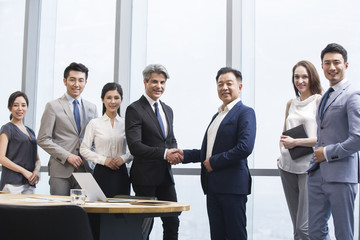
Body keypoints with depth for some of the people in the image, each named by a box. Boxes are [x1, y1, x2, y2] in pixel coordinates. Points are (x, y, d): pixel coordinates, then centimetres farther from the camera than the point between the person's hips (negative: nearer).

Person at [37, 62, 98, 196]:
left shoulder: (92, 108, 14)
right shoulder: (53, 106, 2)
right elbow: (43, 139, -2)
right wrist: (67, 156, -11)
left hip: (85, 170, 3)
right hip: (61, 170, -3)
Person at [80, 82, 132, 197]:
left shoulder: (126, 124, 7)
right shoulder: (94, 123, 2)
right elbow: (84, 149, 0)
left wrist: (124, 158, -8)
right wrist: (104, 160, -10)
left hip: (121, 173, 2)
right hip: (101, 173, -2)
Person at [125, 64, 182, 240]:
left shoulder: (168, 110, 14)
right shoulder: (134, 110, -10)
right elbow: (135, 146, -18)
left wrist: (174, 153, -1)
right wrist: (164, 153, -22)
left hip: (166, 175, 7)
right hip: (145, 176, -7)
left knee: (172, 222, 8)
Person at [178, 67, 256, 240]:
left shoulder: (245, 113, -5)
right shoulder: (217, 115, 22)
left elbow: (245, 148, -19)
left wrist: (213, 162, -13)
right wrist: (185, 155, 9)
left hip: (232, 186, -8)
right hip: (213, 186, 8)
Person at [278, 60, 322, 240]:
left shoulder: (319, 100, -3)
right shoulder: (291, 103, 16)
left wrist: (296, 142, -13)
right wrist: (282, 152, 9)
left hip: (308, 166, -6)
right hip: (288, 166, 6)